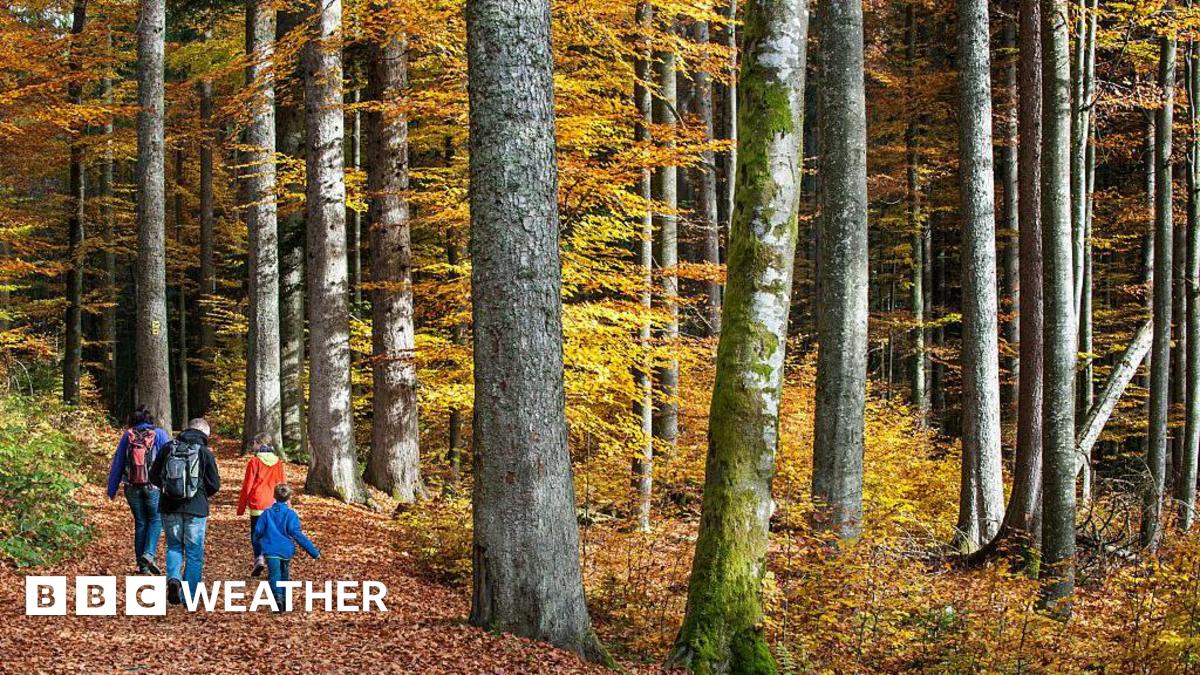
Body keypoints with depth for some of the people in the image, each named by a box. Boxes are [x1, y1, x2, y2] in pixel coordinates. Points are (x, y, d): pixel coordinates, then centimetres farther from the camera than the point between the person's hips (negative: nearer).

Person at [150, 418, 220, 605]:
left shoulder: (168, 448, 1)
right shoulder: (205, 453, -6)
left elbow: (154, 476, 5)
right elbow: (215, 484, -4)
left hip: (169, 507, 2)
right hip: (195, 509, -2)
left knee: (174, 546, 18)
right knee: (194, 553, 8)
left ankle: (173, 577, -9)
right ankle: (189, 596, 8)